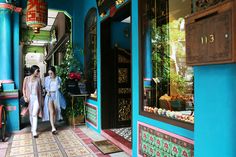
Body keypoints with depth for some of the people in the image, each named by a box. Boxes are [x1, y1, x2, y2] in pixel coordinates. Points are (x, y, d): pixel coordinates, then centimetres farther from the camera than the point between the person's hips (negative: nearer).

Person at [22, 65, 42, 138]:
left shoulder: (38, 79, 3)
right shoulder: (26, 78, 0)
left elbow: (40, 90, 6)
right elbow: (24, 89, 3)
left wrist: (40, 99, 4)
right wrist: (25, 97, -8)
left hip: (36, 98, -1)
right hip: (29, 98, 1)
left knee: (34, 114, -10)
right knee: (31, 114, 11)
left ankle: (34, 131, -8)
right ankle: (32, 128, 29)